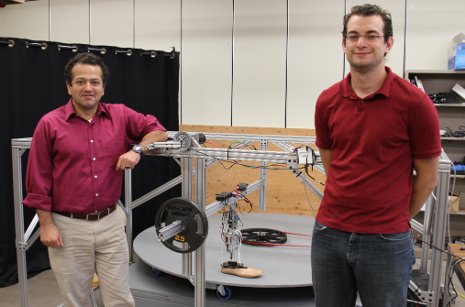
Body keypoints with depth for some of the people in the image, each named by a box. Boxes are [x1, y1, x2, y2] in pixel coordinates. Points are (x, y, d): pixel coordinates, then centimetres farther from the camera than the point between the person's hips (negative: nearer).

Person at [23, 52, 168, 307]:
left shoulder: (120, 115, 0)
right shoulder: (49, 124, -7)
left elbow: (158, 130, 6)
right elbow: (39, 180, -4)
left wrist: (137, 149, -12)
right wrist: (46, 224, -6)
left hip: (111, 222, 2)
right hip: (68, 226, -1)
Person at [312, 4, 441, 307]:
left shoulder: (415, 102, -11)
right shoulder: (327, 101, 1)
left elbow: (428, 176, -1)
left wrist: (397, 218, 8)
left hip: (387, 241, -3)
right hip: (329, 233, 4)